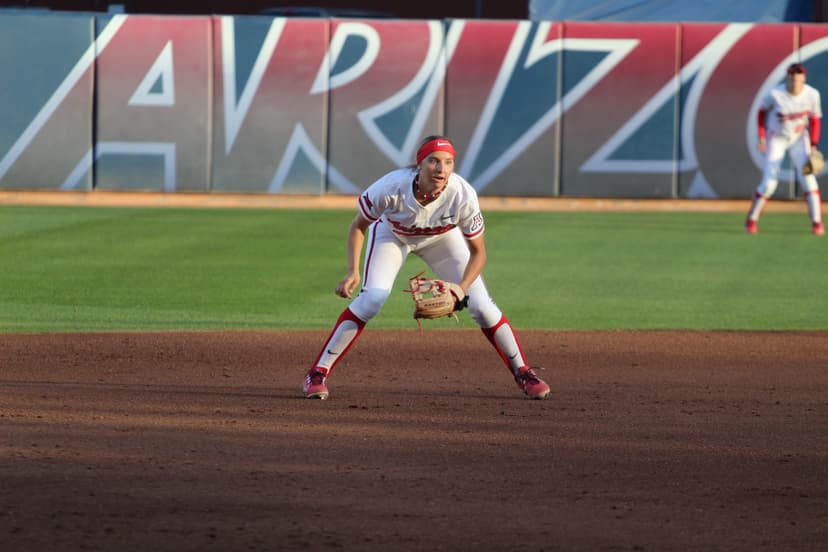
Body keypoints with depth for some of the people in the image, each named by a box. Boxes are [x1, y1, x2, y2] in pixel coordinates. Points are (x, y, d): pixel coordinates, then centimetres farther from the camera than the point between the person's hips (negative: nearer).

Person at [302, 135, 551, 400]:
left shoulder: (463, 195, -36)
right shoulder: (392, 187, -39)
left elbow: (478, 252, -21)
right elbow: (358, 226, -20)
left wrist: (462, 288, -38)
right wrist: (353, 272, -33)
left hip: (441, 237, 1)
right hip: (392, 234, -1)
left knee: (482, 306, -7)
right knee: (373, 297, -23)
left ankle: (522, 372, 12)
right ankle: (317, 373, -15)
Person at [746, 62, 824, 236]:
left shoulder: (812, 94, -18)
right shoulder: (775, 94, -24)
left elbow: (814, 119, -4)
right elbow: (762, 111, -5)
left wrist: (813, 146, -9)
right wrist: (761, 137, -8)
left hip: (799, 138, 2)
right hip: (776, 139, -1)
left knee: (807, 177, -15)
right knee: (769, 182, -6)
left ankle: (817, 222, -11)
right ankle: (752, 220, 15)